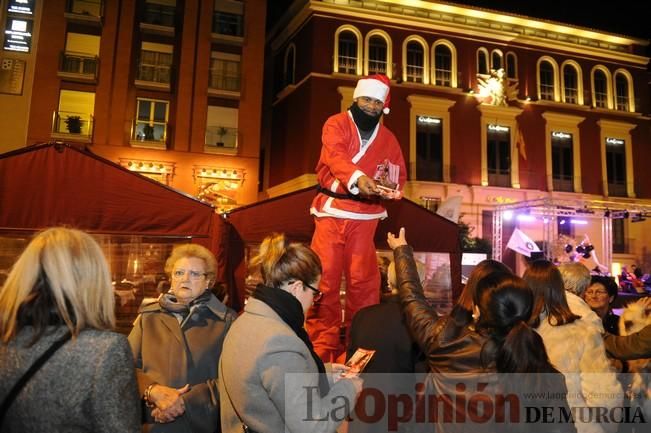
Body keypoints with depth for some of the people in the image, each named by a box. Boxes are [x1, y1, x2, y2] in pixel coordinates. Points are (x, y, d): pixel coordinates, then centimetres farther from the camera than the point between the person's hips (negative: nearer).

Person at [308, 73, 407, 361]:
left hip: (365, 216, 2)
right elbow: (335, 156, -17)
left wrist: (389, 185, -9)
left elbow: (399, 177, 16)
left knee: (363, 278, 3)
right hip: (331, 211, -2)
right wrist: (358, 178, -37)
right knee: (325, 276, -1)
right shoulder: (336, 124, 3)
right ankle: (322, 343, 9)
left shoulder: (388, 139, 14)